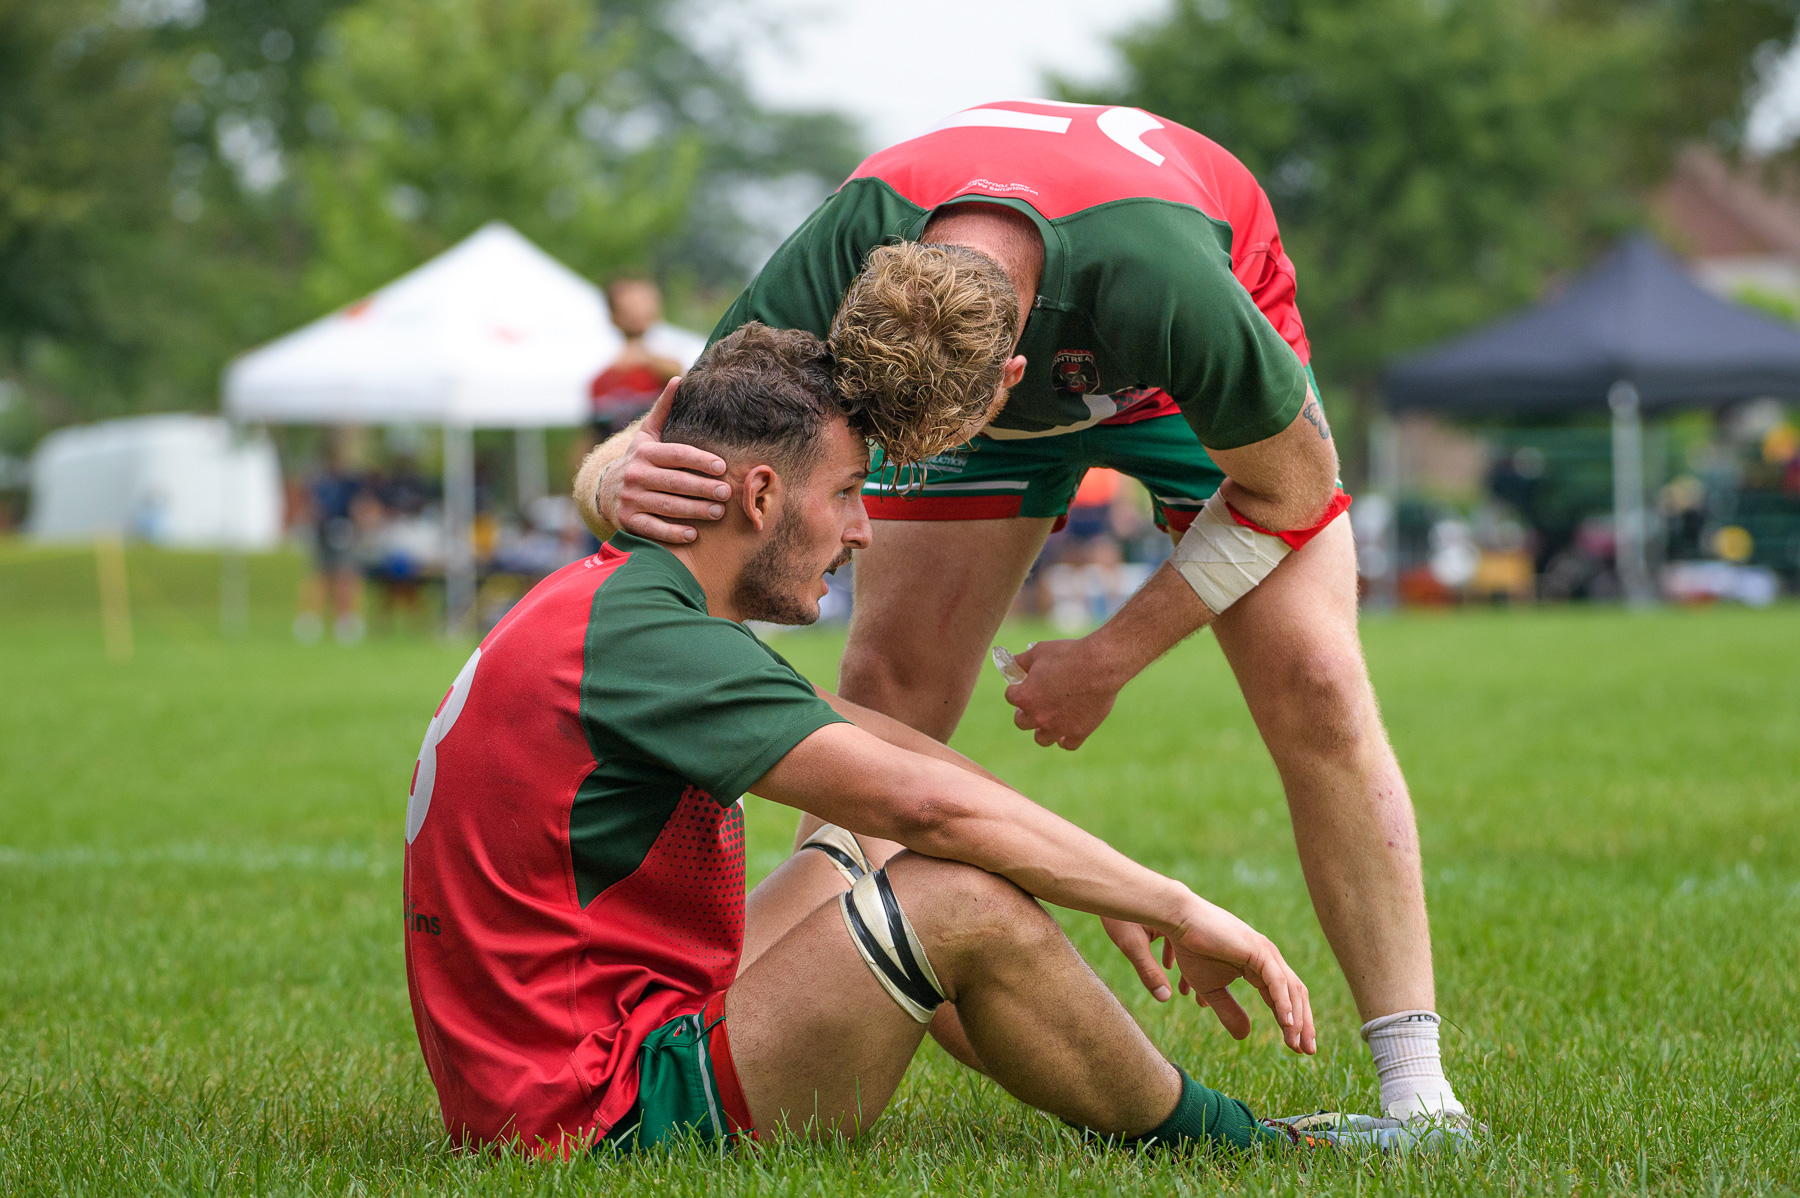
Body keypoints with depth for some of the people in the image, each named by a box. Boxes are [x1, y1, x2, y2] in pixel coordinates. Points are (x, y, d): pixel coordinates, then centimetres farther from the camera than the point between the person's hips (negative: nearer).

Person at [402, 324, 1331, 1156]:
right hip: (599, 1120, -11)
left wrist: (1099, 883, 19)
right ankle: (1206, 1145, 6)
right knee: (963, 898, -15)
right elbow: (930, 802, -24)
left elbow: (857, 739, 20)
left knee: (858, 847, 22)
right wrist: (1179, 910, -16)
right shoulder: (644, 636, -19)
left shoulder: (612, 603, 12)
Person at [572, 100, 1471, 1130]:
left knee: (1313, 684, -17)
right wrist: (622, 482, -58)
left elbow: (1291, 486, -26)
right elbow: (665, 444, -33)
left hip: (1193, 377, -2)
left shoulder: (1157, 278, -46)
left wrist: (1111, 658, -21)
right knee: (886, 692, -11)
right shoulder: (844, 256, -39)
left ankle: (1415, 1082, -10)